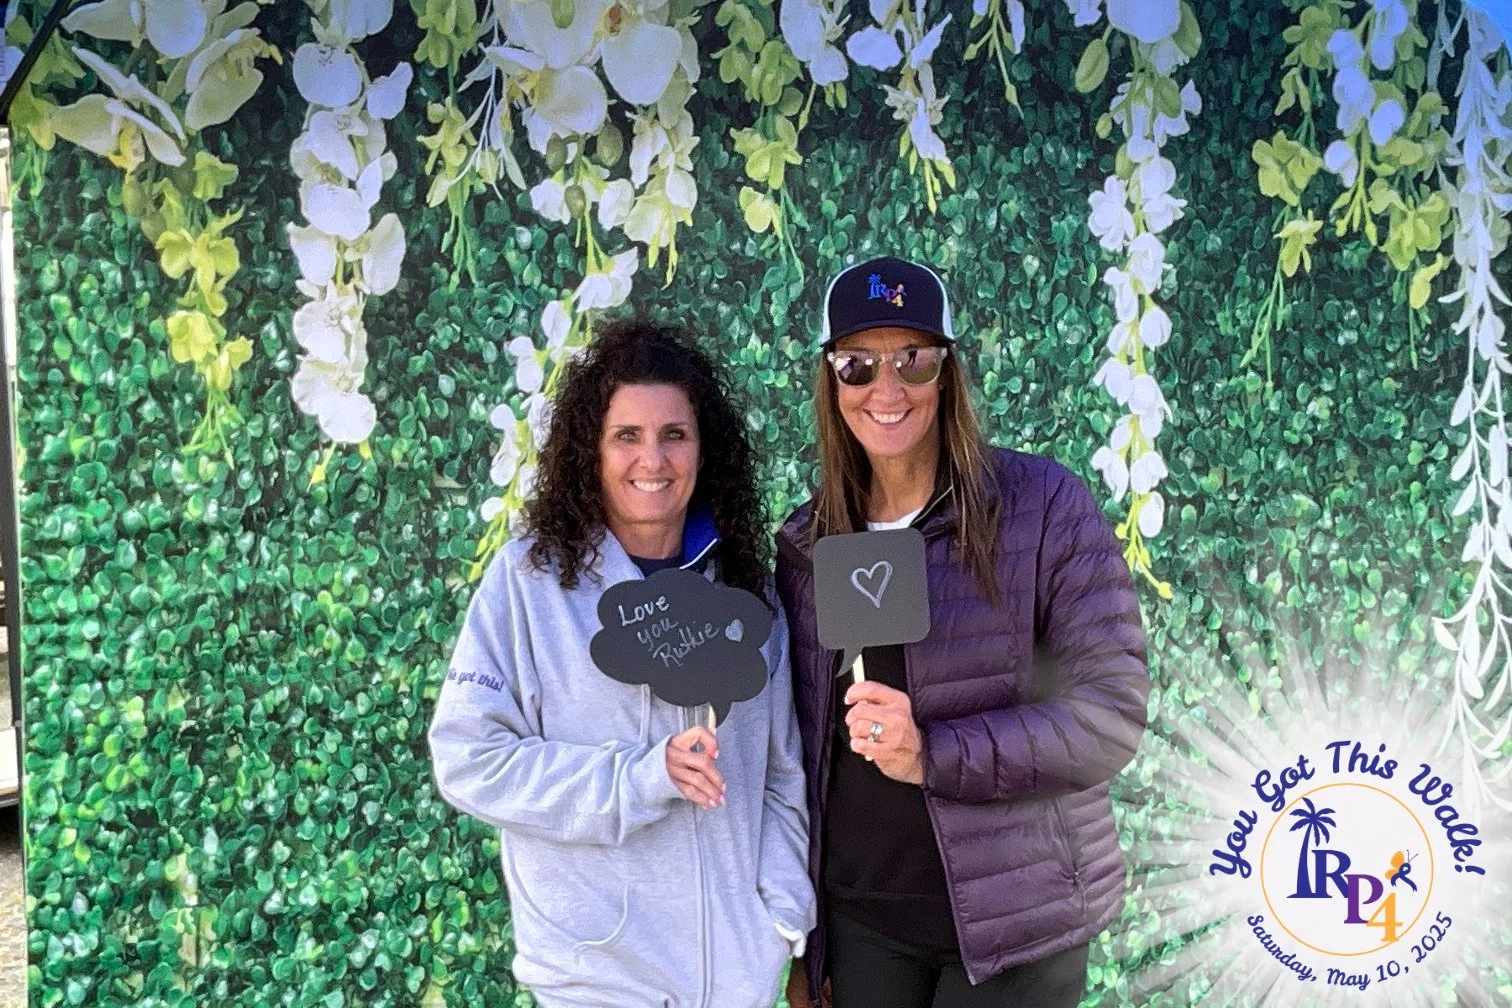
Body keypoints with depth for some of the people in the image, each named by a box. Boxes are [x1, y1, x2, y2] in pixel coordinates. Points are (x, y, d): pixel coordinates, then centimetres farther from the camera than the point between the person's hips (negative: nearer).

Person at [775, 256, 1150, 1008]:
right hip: (859, 921, 4)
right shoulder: (805, 542, 4)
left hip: (1012, 921, -3)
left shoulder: (1044, 506, -8)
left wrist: (933, 756, -23)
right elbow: (802, 748, 8)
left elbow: (1111, 710, -12)